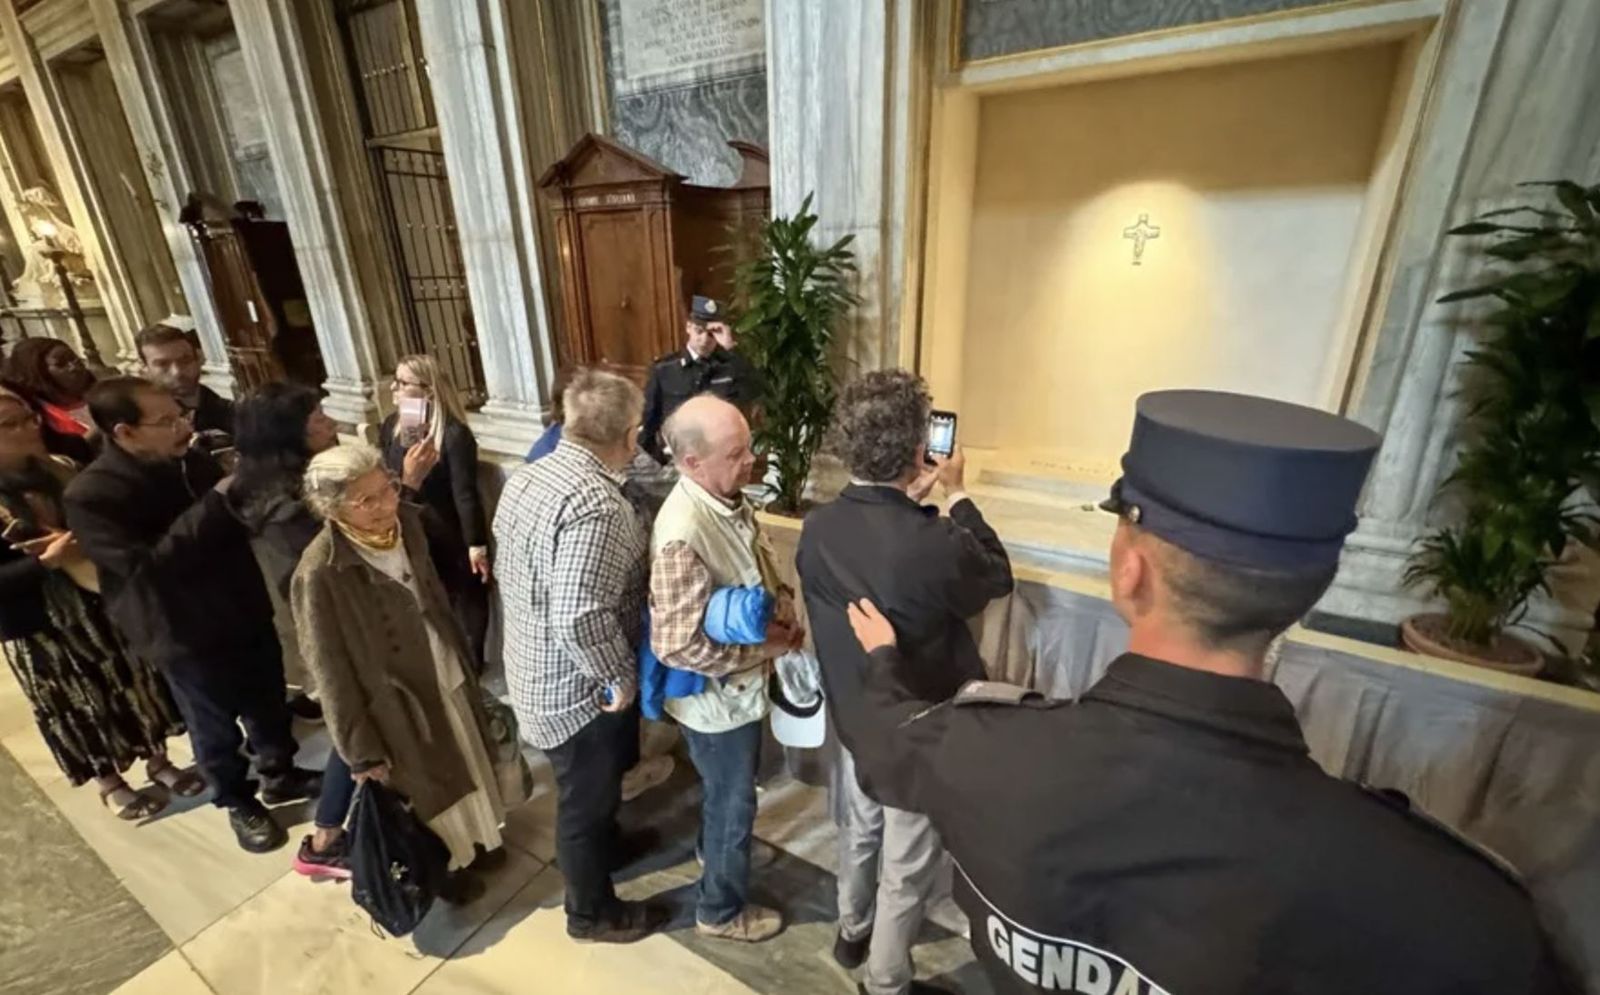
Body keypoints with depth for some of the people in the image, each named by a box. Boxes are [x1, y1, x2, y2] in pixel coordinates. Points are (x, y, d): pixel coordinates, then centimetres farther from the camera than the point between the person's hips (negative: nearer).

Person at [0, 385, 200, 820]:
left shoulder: (60, 469, -2)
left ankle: (158, 763, 34)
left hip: (100, 601, 4)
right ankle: (110, 785, 33)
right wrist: (45, 561, -28)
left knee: (132, 683, 15)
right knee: (78, 706, 13)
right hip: (37, 627, -3)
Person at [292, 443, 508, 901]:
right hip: (401, 703, -5)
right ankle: (446, 868, 49)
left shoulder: (410, 521, -11)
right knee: (431, 789, 20)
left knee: (468, 767, 26)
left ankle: (475, 841, 55)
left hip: (451, 678, 5)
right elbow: (332, 674, -18)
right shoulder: (320, 574, -26)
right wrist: (361, 751, -12)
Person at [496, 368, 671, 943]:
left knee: (589, 786, 31)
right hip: (579, 686, -9)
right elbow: (580, 617, -35)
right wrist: (619, 679, -20)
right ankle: (591, 912, 39)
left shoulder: (528, 476, -1)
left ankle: (605, 847, 56)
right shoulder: (595, 505, -32)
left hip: (535, 668, 9)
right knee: (586, 797, 15)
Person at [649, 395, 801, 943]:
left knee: (729, 788, 31)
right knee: (733, 800, 15)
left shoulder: (729, 497, -6)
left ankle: (715, 847, 60)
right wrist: (768, 646, -24)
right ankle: (722, 911, 42)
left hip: (741, 684, 8)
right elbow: (680, 647, -33)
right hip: (717, 696, -8)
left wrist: (784, 605, -7)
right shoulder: (683, 535, -35)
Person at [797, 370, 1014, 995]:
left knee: (859, 833, 31)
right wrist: (956, 495, -3)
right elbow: (998, 577, -11)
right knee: (906, 870, 19)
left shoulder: (817, 529, -16)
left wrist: (907, 499, 7)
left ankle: (853, 932, 55)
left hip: (852, 719, 6)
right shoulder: (934, 545, -35)